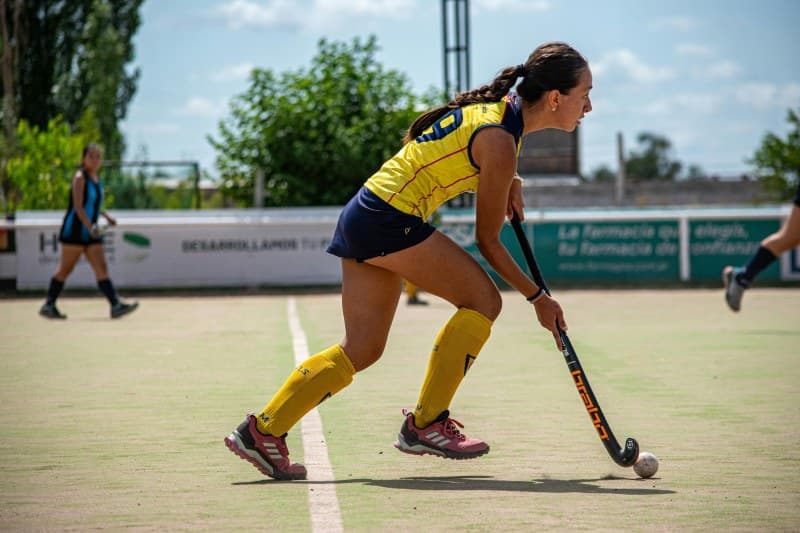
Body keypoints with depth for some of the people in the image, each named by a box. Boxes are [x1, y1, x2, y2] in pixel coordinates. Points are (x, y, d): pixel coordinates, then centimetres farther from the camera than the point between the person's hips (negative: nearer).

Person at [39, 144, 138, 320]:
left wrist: (106, 216, 23)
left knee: (101, 268, -3)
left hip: (91, 233, 7)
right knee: (65, 269, 0)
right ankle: (48, 305, 10)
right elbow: (78, 206, -21)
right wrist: (90, 226, -32)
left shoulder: (95, 178, 13)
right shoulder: (80, 178, -11)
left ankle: (116, 305, -11)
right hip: (74, 231, -7)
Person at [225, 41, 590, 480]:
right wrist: (538, 297, -2)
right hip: (392, 217, -10)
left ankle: (262, 430, 9)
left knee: (362, 349, 9)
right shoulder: (498, 141, -17)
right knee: (483, 299, -6)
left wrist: (507, 180, 16)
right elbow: (487, 241, -10)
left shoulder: (500, 106, 9)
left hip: (363, 214, 10)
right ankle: (425, 424, -2)